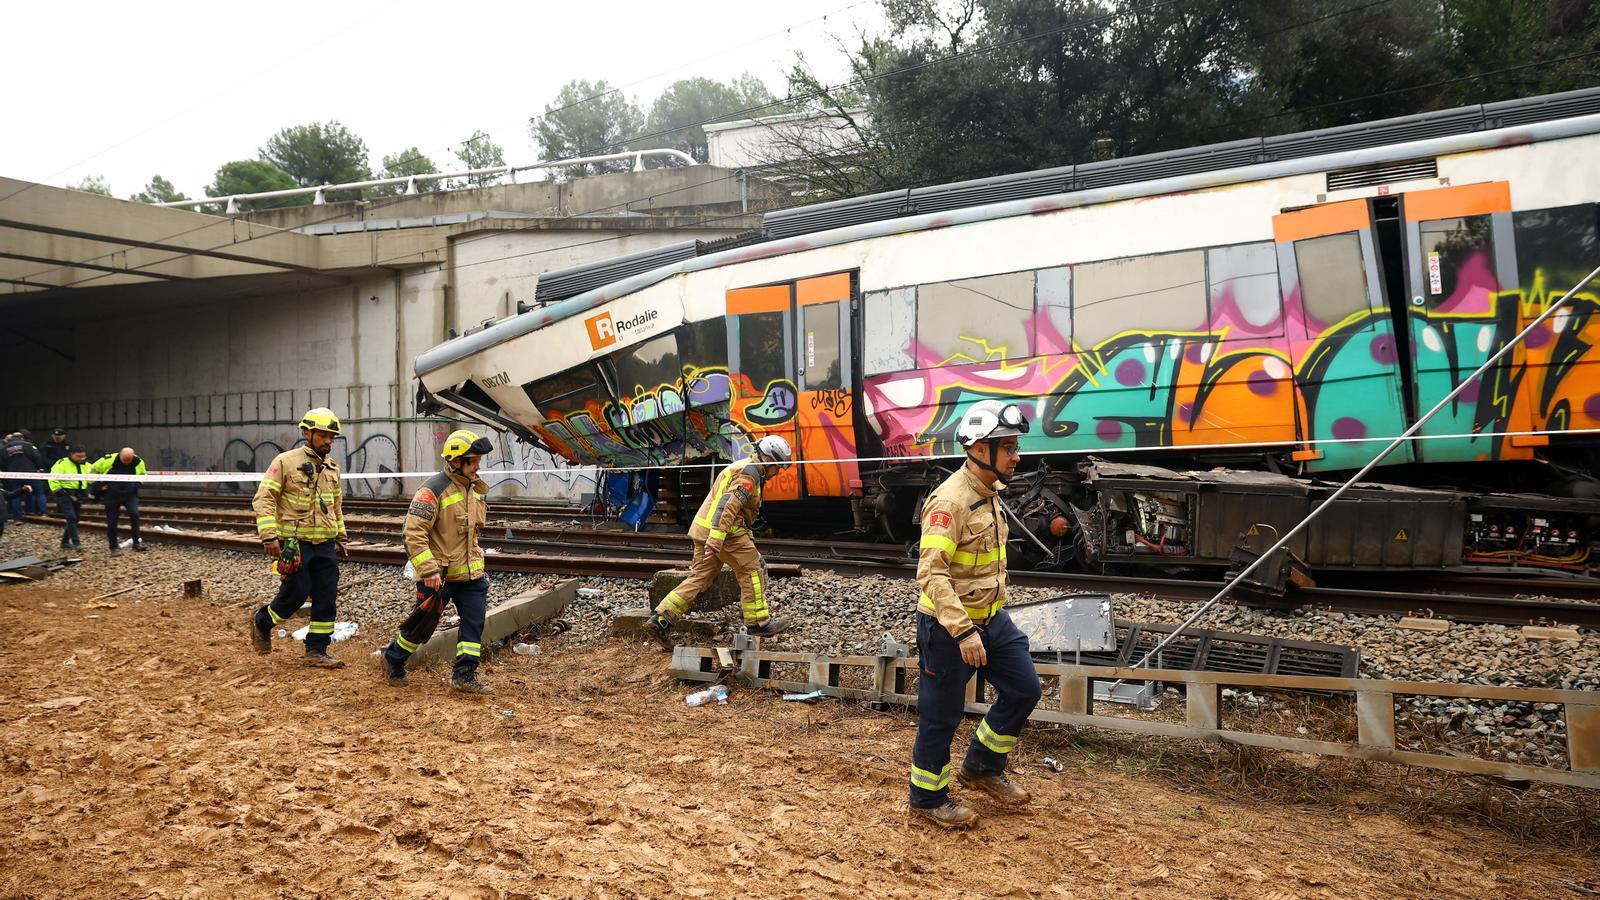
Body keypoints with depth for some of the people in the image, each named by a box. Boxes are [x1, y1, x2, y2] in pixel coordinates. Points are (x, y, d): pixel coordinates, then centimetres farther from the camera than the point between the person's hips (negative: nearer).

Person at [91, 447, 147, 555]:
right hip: (112, 495, 0)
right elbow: (93, 470, 0)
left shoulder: (138, 462, -8)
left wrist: (136, 485, -1)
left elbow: (142, 476, 13)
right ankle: (114, 547, 17)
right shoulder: (109, 460, -15)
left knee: (134, 514, -21)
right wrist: (100, 485, -3)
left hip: (130, 494, 0)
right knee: (112, 522, 3)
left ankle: (137, 542, -13)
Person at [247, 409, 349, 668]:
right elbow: (264, 498, -11)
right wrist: (269, 535, -18)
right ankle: (262, 622, 25)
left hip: (325, 546, 6)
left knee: (327, 598, 3)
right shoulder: (286, 461, -7)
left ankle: (316, 651, 12)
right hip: (295, 544, -6)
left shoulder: (332, 468, 13)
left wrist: (342, 536, 22)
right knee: (296, 593, -4)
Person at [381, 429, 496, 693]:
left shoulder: (476, 489, 7)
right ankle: (393, 659, 33)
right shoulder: (433, 490, -18)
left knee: (474, 622, -1)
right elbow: (414, 533, -21)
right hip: (437, 575, -6)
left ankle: (464, 675, 6)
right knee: (423, 624, 9)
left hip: (470, 572, 6)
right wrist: (429, 570, -24)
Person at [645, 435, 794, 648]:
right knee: (753, 569, 2)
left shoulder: (740, 467, 22)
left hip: (705, 529, 10)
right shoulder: (749, 474, -11)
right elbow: (729, 505, -23)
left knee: (700, 577, 8)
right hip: (726, 531, -10)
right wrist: (715, 541, -30)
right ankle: (758, 621, 9)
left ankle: (660, 620, 2)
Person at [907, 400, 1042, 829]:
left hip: (991, 618, 9)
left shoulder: (990, 493, 6)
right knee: (941, 714, 5)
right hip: (948, 625, -9)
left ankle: (981, 768, 32)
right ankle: (927, 796, 25)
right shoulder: (949, 501, -24)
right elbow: (931, 573, -29)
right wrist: (963, 631, -33)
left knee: (1024, 690, 13)